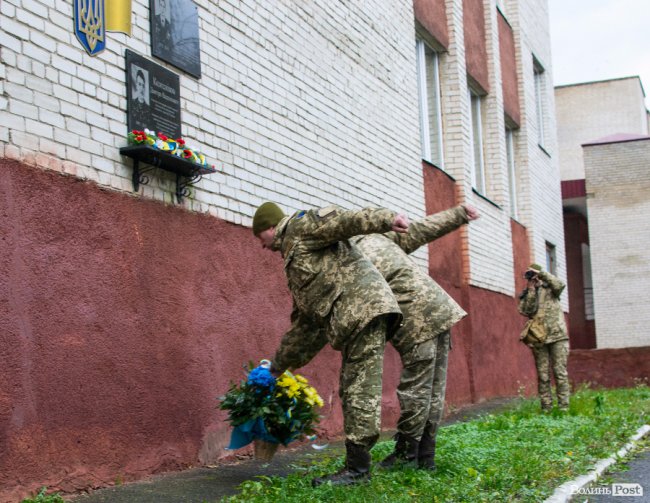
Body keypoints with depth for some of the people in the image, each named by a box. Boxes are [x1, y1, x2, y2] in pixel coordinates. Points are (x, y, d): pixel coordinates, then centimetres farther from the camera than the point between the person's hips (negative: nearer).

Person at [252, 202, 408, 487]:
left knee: (360, 389, -10)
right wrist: (278, 365, 37)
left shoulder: (300, 225, 5)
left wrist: (385, 220, -28)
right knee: (351, 390, 9)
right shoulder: (294, 260, 31)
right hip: (351, 320, 10)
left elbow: (344, 219, -12)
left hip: (363, 307, -10)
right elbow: (306, 322, 33)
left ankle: (357, 468, -9)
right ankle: (356, 465, 13)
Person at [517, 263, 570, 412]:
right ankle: (546, 407, 5)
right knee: (543, 374, 2)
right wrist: (530, 290, -8)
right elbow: (525, 310, -4)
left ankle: (563, 406, -2)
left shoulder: (549, 288, 8)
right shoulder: (526, 294, 13)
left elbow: (559, 285, -15)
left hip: (556, 335, -2)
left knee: (560, 371, -4)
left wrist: (541, 273, -13)